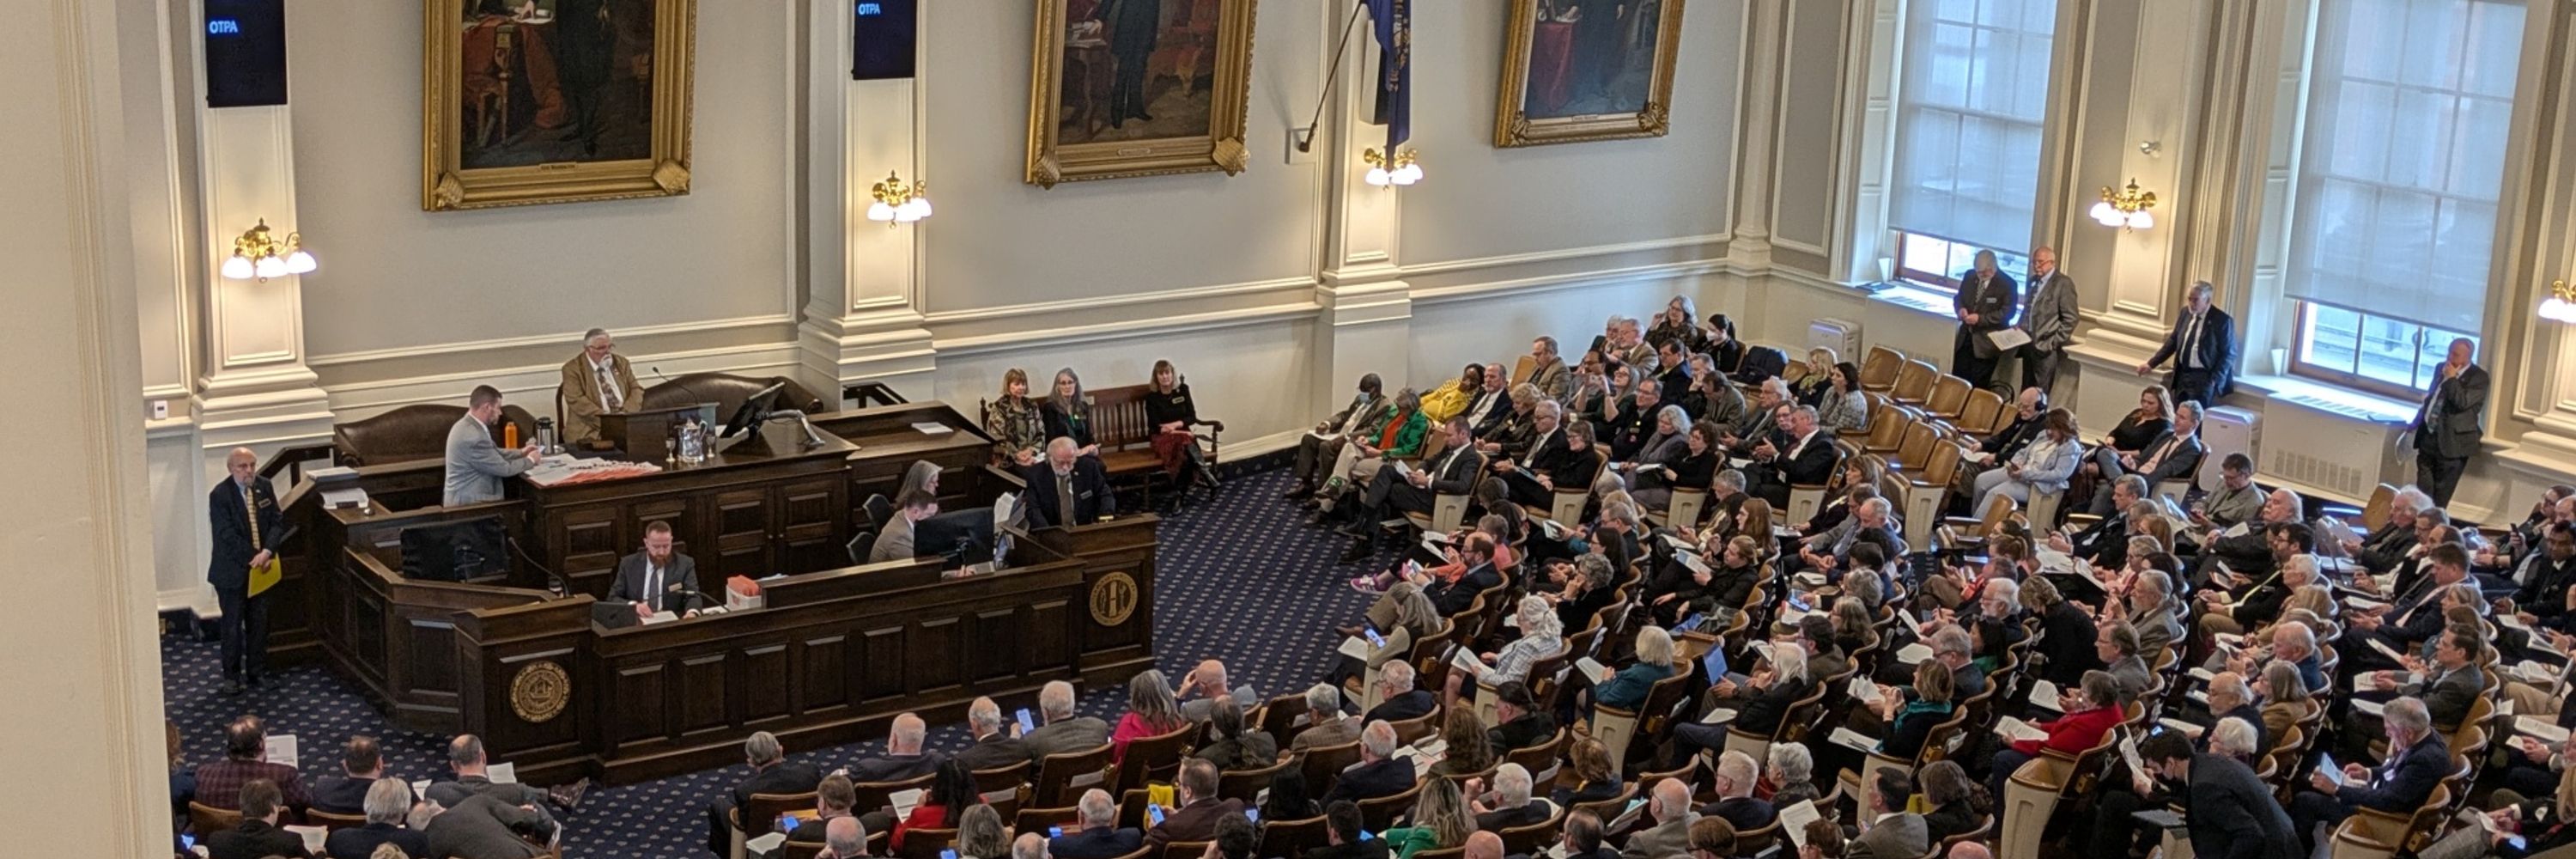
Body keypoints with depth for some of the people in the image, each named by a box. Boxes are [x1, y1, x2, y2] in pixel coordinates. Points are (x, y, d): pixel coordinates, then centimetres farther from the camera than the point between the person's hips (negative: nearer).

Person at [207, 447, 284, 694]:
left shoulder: (264, 487, 0)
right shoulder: (220, 495, -15)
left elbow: (277, 521, 0)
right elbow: (228, 536, -18)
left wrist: (267, 551, -15)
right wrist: (252, 560, -18)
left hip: (261, 568, 5)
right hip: (232, 571, -4)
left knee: (259, 623, 10)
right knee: (232, 625, 4)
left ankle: (255, 671, 21)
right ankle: (232, 676, 13)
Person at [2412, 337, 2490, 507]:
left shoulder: (2478, 377, -10)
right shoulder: (2441, 368, 11)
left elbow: (2463, 402, -24)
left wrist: (2451, 378, -17)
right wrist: (2418, 421, 18)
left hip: (2452, 440, -7)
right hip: (2428, 436, 7)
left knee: (2441, 491, 2)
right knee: (2423, 486, 11)